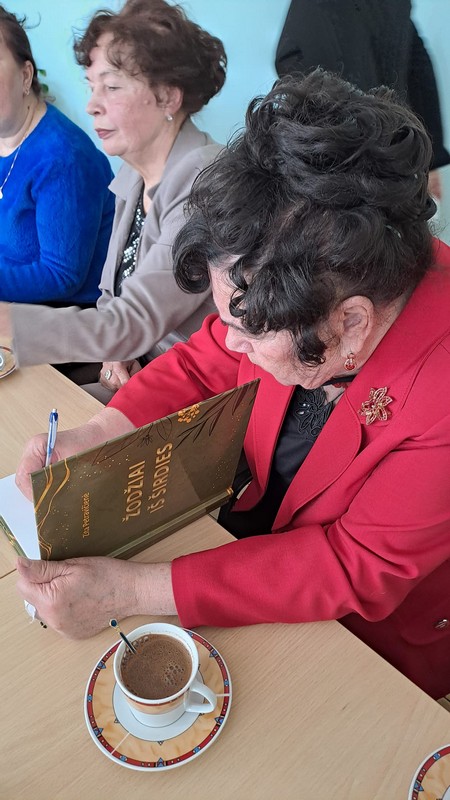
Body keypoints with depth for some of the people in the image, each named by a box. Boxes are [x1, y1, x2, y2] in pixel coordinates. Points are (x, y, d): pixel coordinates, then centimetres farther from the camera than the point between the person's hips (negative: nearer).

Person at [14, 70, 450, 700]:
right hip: (257, 528, 5)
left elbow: (361, 571, -29)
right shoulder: (298, 276, -18)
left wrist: (130, 590, -32)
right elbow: (205, 364, -2)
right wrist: (96, 437, -18)